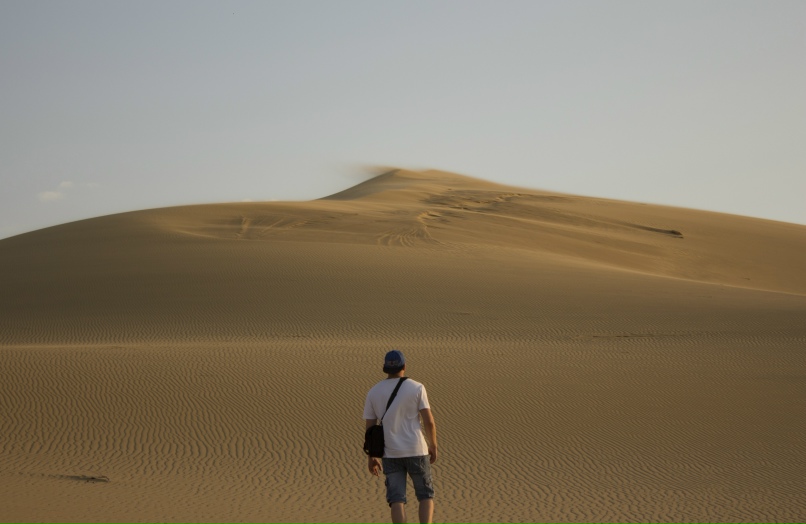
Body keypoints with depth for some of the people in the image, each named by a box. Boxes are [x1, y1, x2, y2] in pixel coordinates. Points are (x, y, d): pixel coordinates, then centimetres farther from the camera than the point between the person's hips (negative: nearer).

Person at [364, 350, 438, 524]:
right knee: (425, 495, 11)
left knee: (397, 500, 5)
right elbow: (429, 421, -8)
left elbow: (369, 428, 4)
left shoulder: (373, 392, 2)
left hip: (391, 454, 2)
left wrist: (371, 457, 12)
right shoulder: (416, 387, -6)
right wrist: (433, 446, 7)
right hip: (416, 451, -2)